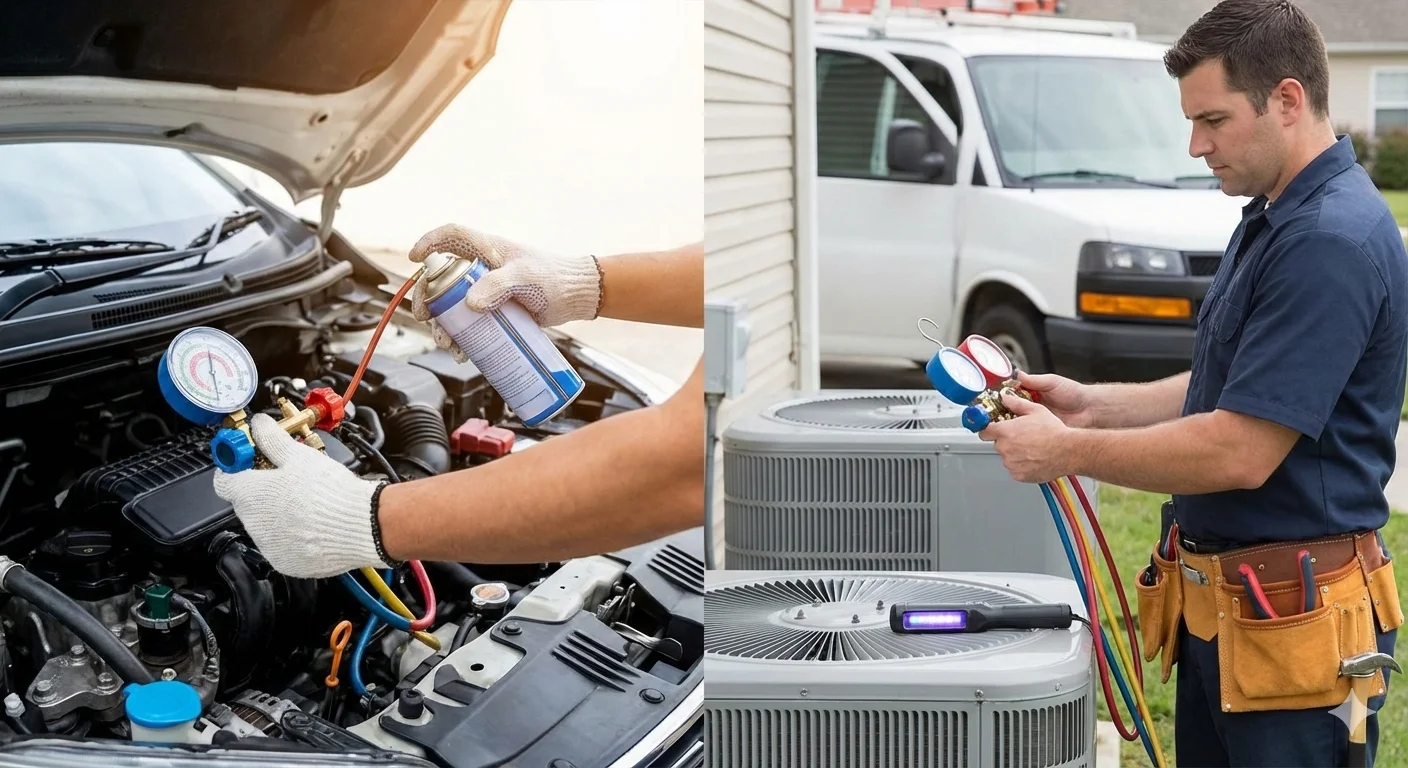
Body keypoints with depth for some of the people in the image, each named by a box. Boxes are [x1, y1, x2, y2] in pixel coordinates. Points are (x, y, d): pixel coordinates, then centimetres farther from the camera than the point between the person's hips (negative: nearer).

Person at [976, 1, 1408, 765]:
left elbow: (1240, 452, -25)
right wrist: (1096, 404, 6)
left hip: (1293, 623, -10)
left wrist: (1066, 451, -15)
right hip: (1218, 605, 10)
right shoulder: (1272, 218, 11)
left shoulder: (1333, 241, -22)